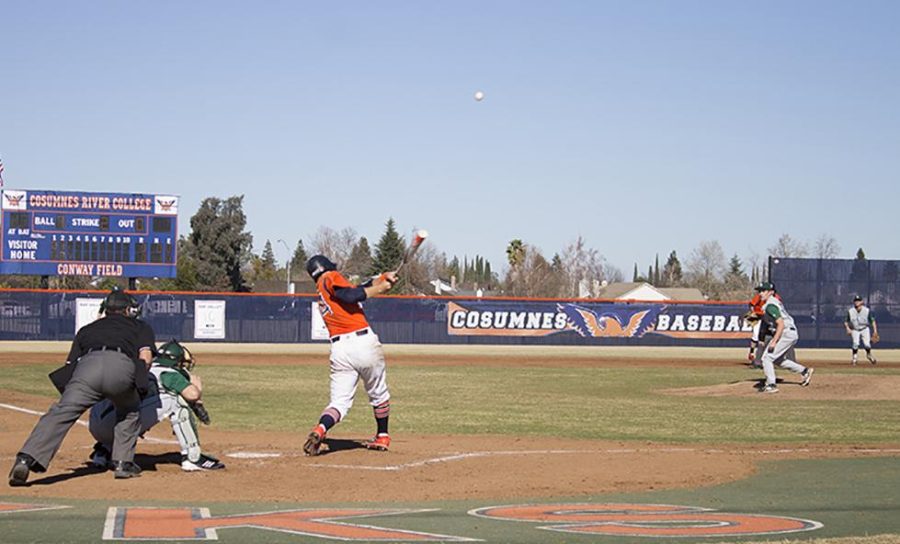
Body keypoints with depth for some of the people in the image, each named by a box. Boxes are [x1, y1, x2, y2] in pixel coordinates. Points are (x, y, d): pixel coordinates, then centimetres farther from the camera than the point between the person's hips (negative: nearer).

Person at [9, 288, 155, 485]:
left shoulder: (87, 329, 39)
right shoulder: (140, 326, 33)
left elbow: (70, 364, 27)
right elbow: (145, 356, 13)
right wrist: (138, 380, 29)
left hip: (87, 365, 1)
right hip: (122, 366, -1)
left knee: (60, 414, -10)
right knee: (129, 410, 27)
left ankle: (27, 459, -30)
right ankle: (123, 463, 16)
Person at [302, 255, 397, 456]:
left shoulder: (321, 292, 23)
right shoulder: (331, 278, 3)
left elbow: (358, 288, 22)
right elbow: (350, 295, -16)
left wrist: (383, 279, 16)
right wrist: (380, 288, -5)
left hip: (339, 350, 5)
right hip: (364, 342, -5)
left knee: (340, 402, 2)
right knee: (379, 394, 18)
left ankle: (320, 429, -25)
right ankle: (382, 437, 29)